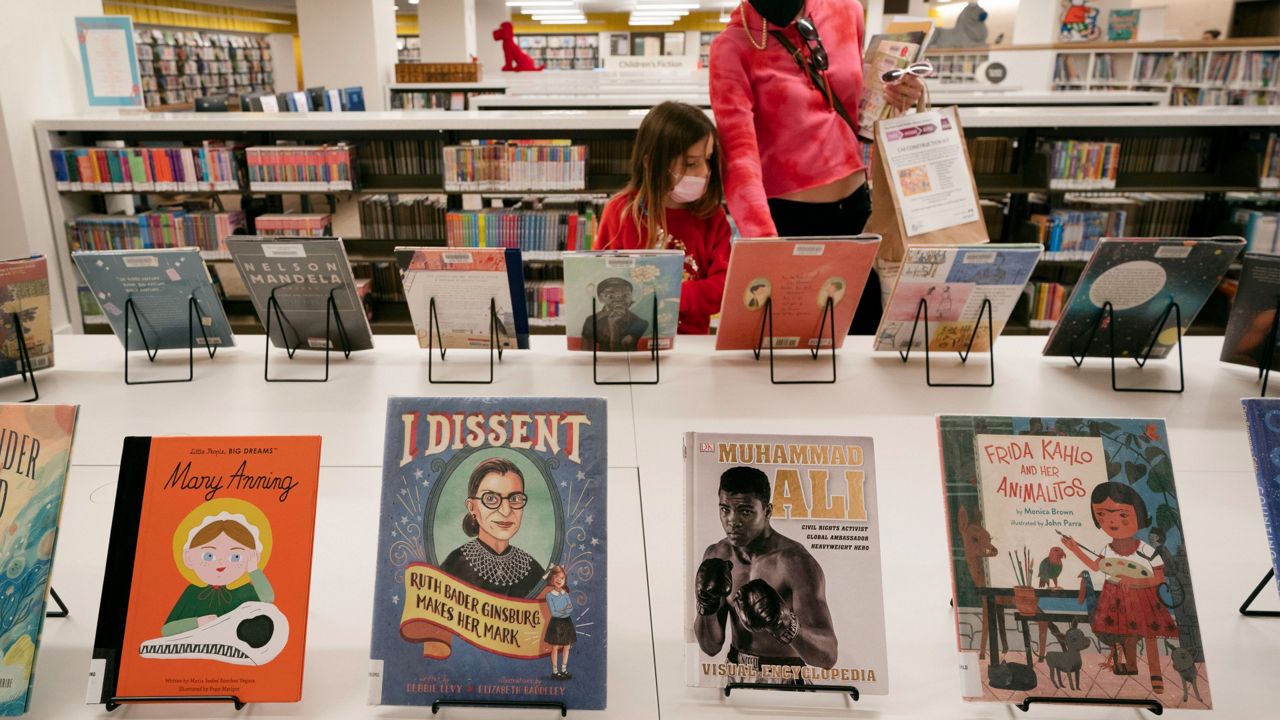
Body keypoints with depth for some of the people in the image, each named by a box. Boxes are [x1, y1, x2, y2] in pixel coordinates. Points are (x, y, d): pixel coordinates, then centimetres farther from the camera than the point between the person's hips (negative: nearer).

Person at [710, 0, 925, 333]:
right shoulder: (733, 48, -11)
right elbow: (739, 154, -23)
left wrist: (889, 96, -3)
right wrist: (767, 245, -36)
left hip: (857, 206, 5)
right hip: (787, 218, -4)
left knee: (867, 336, 13)